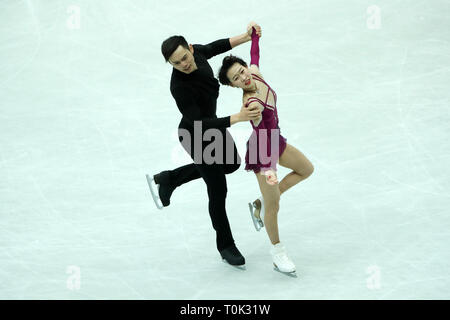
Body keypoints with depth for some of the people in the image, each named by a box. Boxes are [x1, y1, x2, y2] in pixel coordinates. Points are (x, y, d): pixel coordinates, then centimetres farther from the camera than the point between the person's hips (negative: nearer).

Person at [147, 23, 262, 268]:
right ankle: (225, 245, 26)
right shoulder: (179, 87, -36)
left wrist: (245, 37, 1)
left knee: (232, 164, 29)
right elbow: (199, 125, -36)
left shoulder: (196, 52, -16)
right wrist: (238, 117, -42)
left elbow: (214, 47, 8)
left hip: (211, 123, 8)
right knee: (218, 190, 2)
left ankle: (167, 180, 35)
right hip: (196, 137, -8)